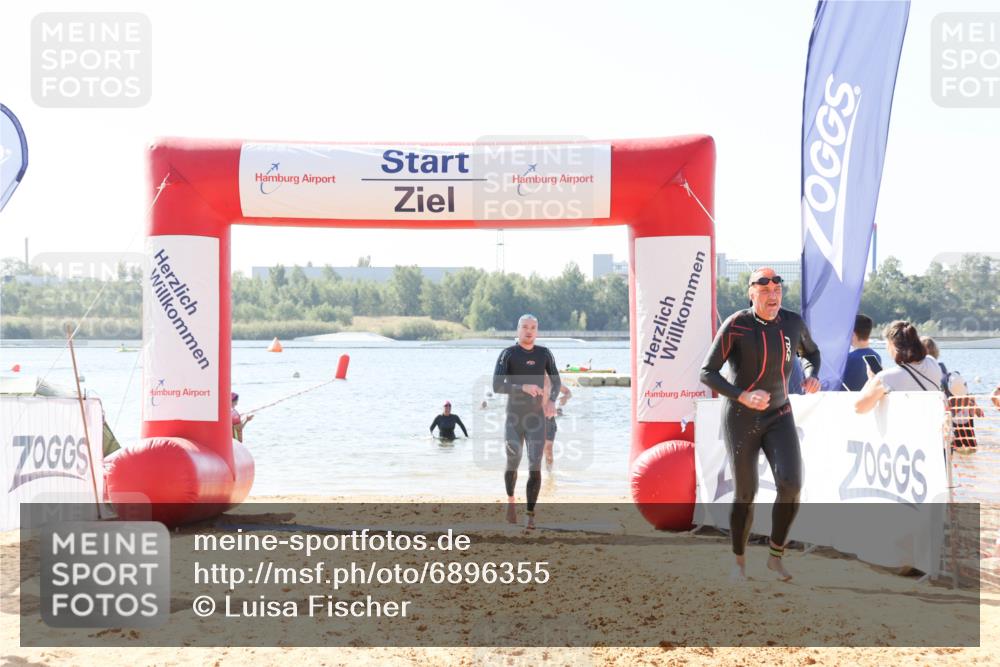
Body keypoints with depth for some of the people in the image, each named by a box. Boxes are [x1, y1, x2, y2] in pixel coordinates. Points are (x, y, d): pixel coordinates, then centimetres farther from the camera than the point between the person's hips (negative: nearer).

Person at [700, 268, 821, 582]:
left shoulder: (793, 323, -4)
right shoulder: (735, 325, -17)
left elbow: (811, 352, 18)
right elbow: (707, 373, -16)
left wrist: (811, 375, -6)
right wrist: (742, 396, -30)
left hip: (779, 416, 3)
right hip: (740, 418, -3)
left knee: (791, 484, -16)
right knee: (746, 494, 3)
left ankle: (776, 556, 3)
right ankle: (739, 561, 26)